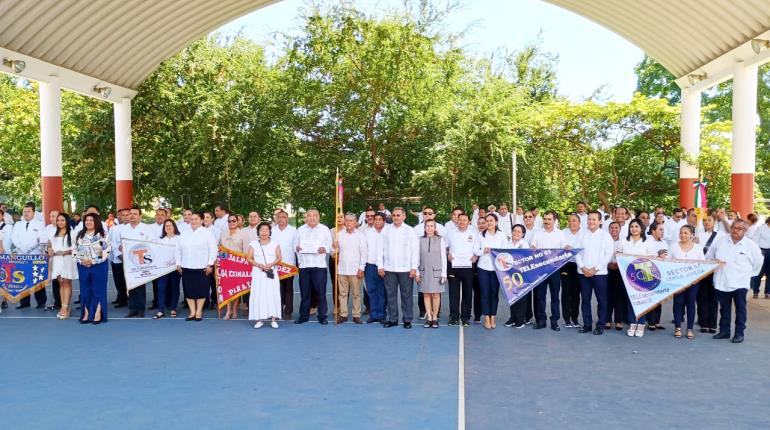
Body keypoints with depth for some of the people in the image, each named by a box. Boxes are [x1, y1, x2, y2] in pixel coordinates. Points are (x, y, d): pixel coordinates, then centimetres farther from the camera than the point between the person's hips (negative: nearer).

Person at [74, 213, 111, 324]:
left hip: (99, 267, -4)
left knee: (98, 290, 0)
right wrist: (81, 261, -7)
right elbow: (75, 250, 11)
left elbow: (106, 252, -10)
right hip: (83, 267, 5)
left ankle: (98, 315, 5)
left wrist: (93, 261, -15)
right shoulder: (80, 235, 11)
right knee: (85, 291, 8)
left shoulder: (102, 235, -4)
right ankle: (86, 314, 16)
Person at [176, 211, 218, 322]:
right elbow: (178, 249, 18)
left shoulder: (207, 233, -1)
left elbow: (213, 249, -6)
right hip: (186, 267, 4)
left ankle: (199, 312, 10)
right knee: (188, 290, 5)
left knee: (201, 290, 0)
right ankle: (192, 312, 13)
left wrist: (210, 264, -10)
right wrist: (178, 263, 10)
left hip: (202, 267, -4)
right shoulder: (185, 234, 14)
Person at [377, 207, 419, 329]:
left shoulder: (410, 231, 1)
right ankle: (392, 319, 16)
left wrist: (414, 268, -6)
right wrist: (380, 266, 2)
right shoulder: (386, 230, 6)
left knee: (406, 295, 3)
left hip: (406, 269, -2)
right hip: (389, 269, 2)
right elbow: (381, 249, 7)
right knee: (390, 295, 7)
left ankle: (407, 320, 13)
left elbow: (415, 250, -1)